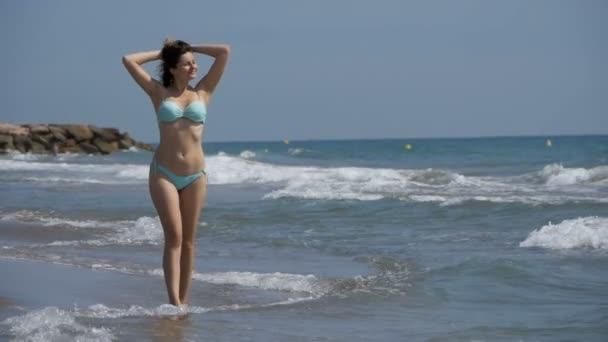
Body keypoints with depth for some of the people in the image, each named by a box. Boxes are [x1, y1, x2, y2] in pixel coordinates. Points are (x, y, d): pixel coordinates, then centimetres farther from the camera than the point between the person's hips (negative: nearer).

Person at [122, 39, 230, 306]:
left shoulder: (202, 92, 8)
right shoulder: (159, 93, 4)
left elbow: (224, 52, 5)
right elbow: (128, 60, 2)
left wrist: (191, 48, 11)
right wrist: (161, 53, 10)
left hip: (195, 176, 2)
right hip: (163, 174, -2)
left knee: (188, 240, 4)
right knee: (174, 237, -11)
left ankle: (183, 301, 10)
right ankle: (174, 302, -15)